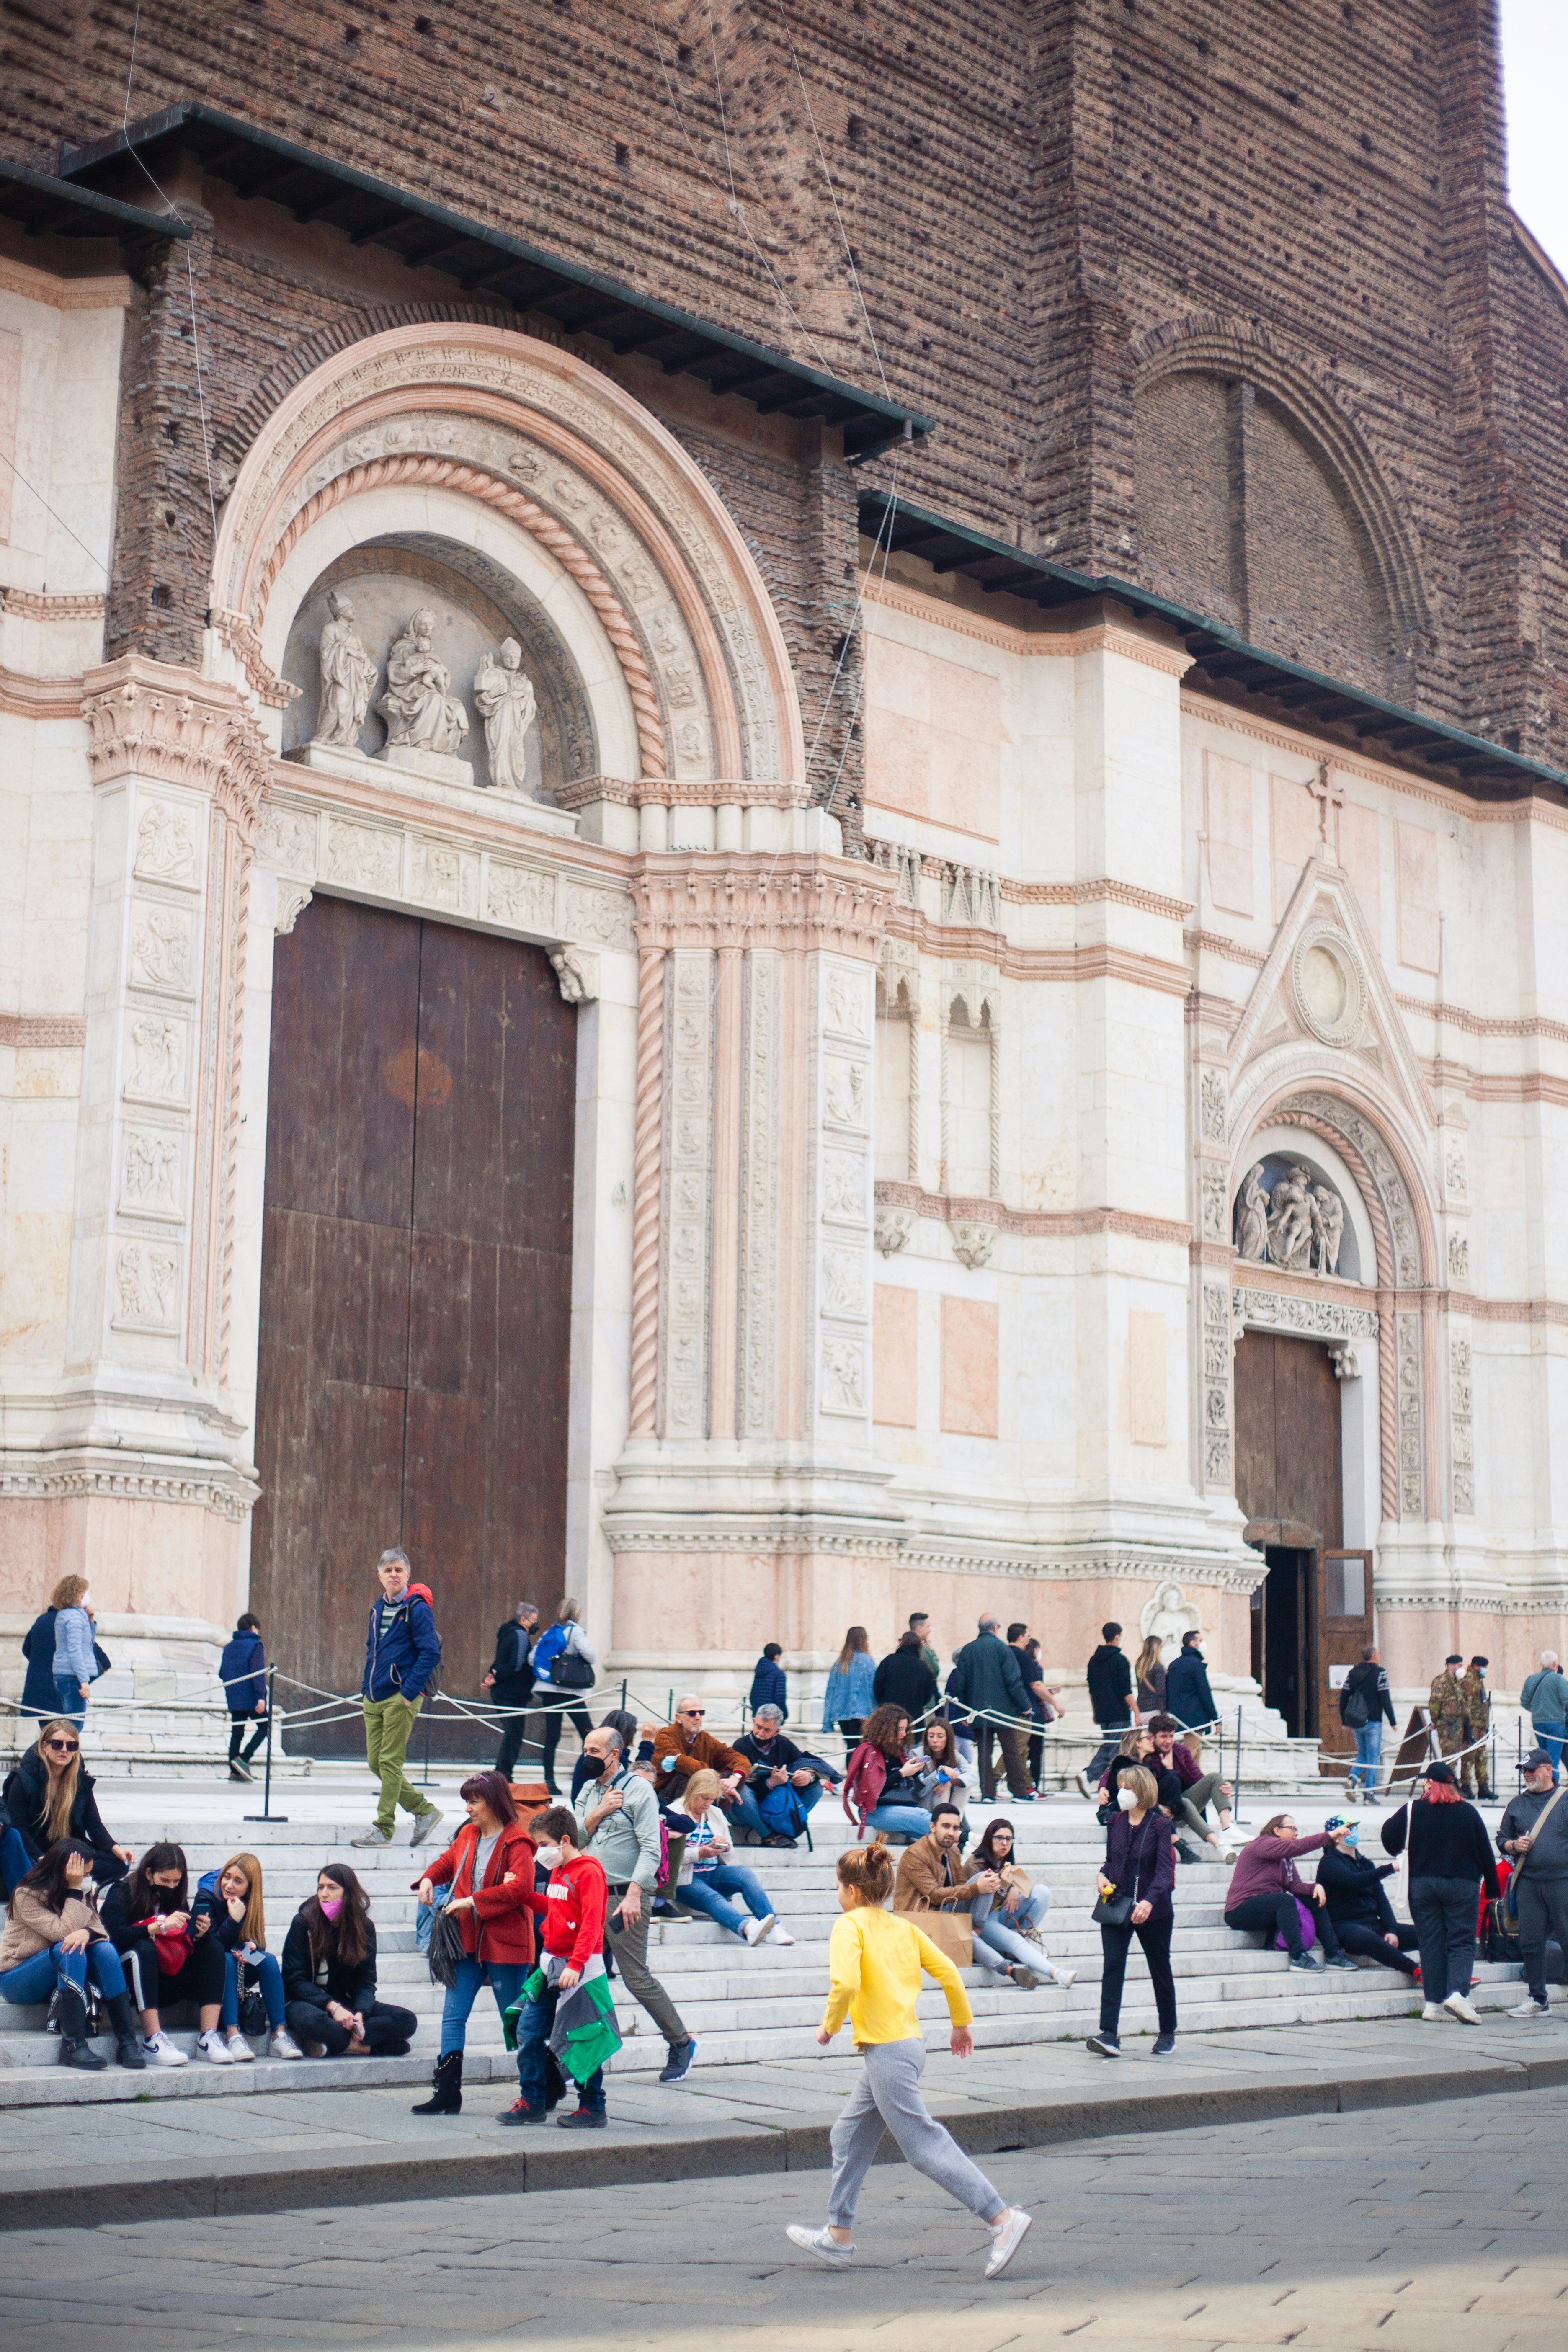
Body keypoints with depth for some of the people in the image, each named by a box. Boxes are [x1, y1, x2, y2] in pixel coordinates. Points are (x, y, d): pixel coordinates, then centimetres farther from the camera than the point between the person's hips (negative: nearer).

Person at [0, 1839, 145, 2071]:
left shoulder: (80, 1893, 5)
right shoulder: (27, 1895, -17)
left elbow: (99, 1929, -9)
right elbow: (64, 1932, -27)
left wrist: (87, 1933, -31)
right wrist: (74, 1890, -25)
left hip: (60, 1975, 6)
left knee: (104, 1949, -21)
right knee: (70, 1950, -33)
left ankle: (127, 2042, -27)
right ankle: (73, 2045, -36)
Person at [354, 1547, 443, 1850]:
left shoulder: (417, 1609, -8)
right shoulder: (378, 1609, 15)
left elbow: (430, 1653, -13)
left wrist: (410, 1691, -17)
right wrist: (366, 1688, 15)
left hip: (400, 1697, -8)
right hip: (373, 1699, 8)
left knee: (390, 1761, -6)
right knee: (375, 1762, 6)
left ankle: (384, 1828, 0)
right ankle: (425, 1811, 18)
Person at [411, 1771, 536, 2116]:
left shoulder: (516, 1842, -13)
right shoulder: (468, 1835, 9)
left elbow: (521, 1888, -24)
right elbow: (447, 1861, 27)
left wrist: (472, 1902, -24)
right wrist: (429, 1880, 5)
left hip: (505, 1945, -7)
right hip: (467, 1941, 7)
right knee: (453, 2015, 2)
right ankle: (446, 2093, 4)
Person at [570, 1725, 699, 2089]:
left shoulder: (638, 1790, -7)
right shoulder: (588, 1791, 16)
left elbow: (651, 1848, -13)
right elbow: (575, 1838, 9)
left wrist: (634, 1894, -23)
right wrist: (600, 1812, -6)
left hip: (626, 1897, -7)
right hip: (592, 1896, 7)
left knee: (637, 1978, -6)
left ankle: (682, 2044, 9)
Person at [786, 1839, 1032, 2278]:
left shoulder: (851, 1925, -9)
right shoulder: (903, 1926, 13)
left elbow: (845, 1983, -24)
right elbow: (948, 1972, 9)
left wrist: (829, 2025, -8)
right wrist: (962, 2023, 20)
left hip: (887, 2051, -9)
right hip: (908, 2041, 9)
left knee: (924, 2144, -9)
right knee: (850, 2134, 18)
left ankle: (1002, 2218, -14)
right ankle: (839, 2237, 24)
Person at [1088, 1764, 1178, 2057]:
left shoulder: (1159, 1824, -10)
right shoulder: (1115, 1821, 4)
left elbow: (1164, 1869, -18)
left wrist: (1149, 1901, -33)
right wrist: (1102, 1876, -4)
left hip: (1153, 1910, -3)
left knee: (1160, 1970, 12)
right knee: (1112, 1966, -13)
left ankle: (1168, 2033, 29)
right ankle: (1109, 2035, -21)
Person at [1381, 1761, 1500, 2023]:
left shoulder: (1412, 1810, -4)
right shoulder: (1468, 1812, -1)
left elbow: (1390, 1839, -2)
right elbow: (1485, 1853, 3)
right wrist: (1492, 1889, 12)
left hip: (1423, 1884, 1)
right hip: (1462, 1885, -1)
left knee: (1431, 1943, 7)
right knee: (1462, 1942, 2)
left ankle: (1433, 2004, 5)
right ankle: (1457, 1993, -19)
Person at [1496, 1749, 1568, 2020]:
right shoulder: (1517, 1804, 15)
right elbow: (1501, 1839, 21)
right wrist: (1513, 1845, -1)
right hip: (1528, 1883, 3)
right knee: (1531, 1943, 4)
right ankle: (1537, 2000, 14)